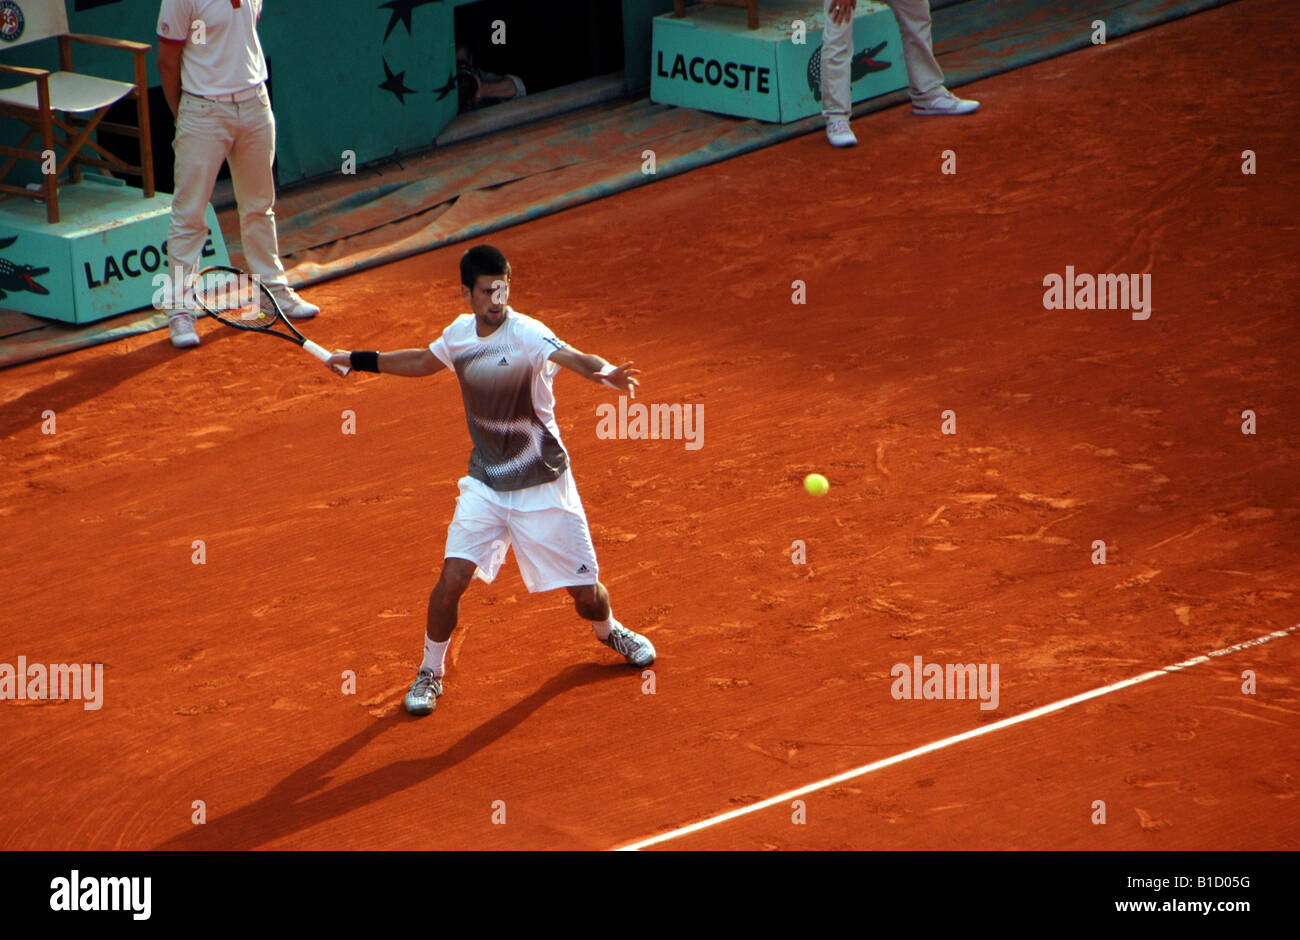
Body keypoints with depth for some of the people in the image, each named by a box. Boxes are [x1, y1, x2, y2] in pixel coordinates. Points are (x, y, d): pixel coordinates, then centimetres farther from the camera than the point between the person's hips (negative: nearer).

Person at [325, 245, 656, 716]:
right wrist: (359, 360, 24)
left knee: (586, 593, 3)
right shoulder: (460, 333, -4)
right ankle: (430, 672, 12)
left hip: (543, 487, -3)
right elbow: (424, 362, 21)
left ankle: (608, 630, 40)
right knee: (453, 576, -11)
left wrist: (605, 372, -65)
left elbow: (576, 359, -43)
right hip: (485, 484, 3)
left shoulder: (527, 334, -21)